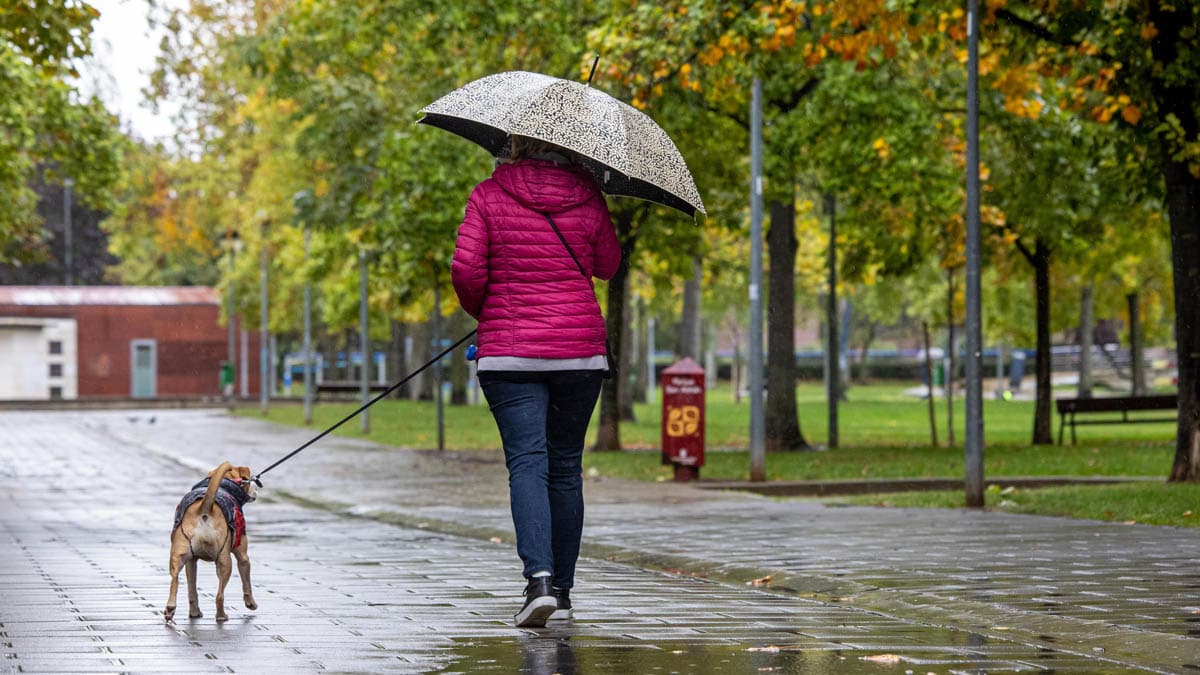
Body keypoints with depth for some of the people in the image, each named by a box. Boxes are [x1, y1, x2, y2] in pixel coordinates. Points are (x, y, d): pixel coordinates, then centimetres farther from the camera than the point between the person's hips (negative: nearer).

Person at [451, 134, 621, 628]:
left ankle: (539, 579, -26)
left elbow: (466, 271, -8)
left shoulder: (489, 196, -3)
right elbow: (608, 266, 15)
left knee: (526, 463, -6)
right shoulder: (587, 196, 2)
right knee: (566, 466, 11)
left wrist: (482, 311, 12)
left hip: (509, 352, -2)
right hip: (580, 350, 2)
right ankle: (562, 590, 15)